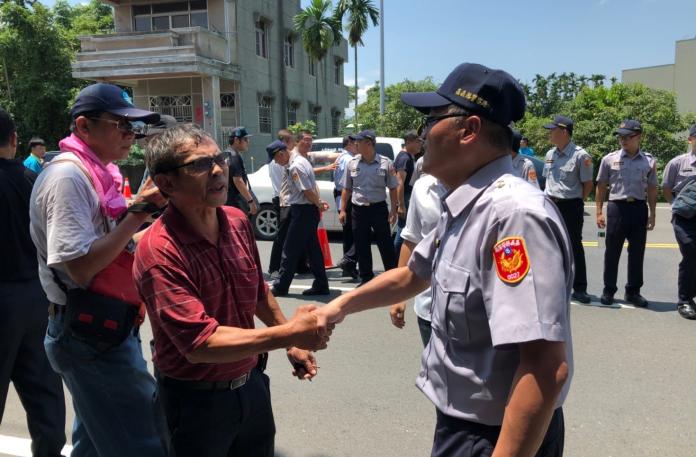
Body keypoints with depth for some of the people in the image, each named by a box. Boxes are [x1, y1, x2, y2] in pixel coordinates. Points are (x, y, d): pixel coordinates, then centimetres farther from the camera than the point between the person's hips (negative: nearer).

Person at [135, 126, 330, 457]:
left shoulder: (237, 222, -3)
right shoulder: (158, 252, -26)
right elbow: (200, 344, -31)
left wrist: (292, 344, 16)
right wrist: (290, 333, -31)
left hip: (252, 383, 6)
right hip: (197, 400, -6)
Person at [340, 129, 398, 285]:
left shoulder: (385, 163, -3)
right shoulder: (352, 163, 5)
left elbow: (393, 188, 1)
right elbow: (347, 188, 9)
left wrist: (393, 210, -5)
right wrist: (343, 210, 4)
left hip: (378, 208, -3)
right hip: (359, 209, 3)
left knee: (385, 244, 1)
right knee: (361, 246, 8)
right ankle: (366, 278, 20)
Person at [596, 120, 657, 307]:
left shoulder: (649, 161, 5)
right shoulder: (609, 159, 1)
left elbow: (652, 189, 9)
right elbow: (601, 186, 5)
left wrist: (652, 214, 4)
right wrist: (599, 212, 0)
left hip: (639, 208, 1)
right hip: (616, 207, -1)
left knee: (637, 253, 8)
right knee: (612, 252, 4)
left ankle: (633, 291, 21)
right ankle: (608, 291, 15)